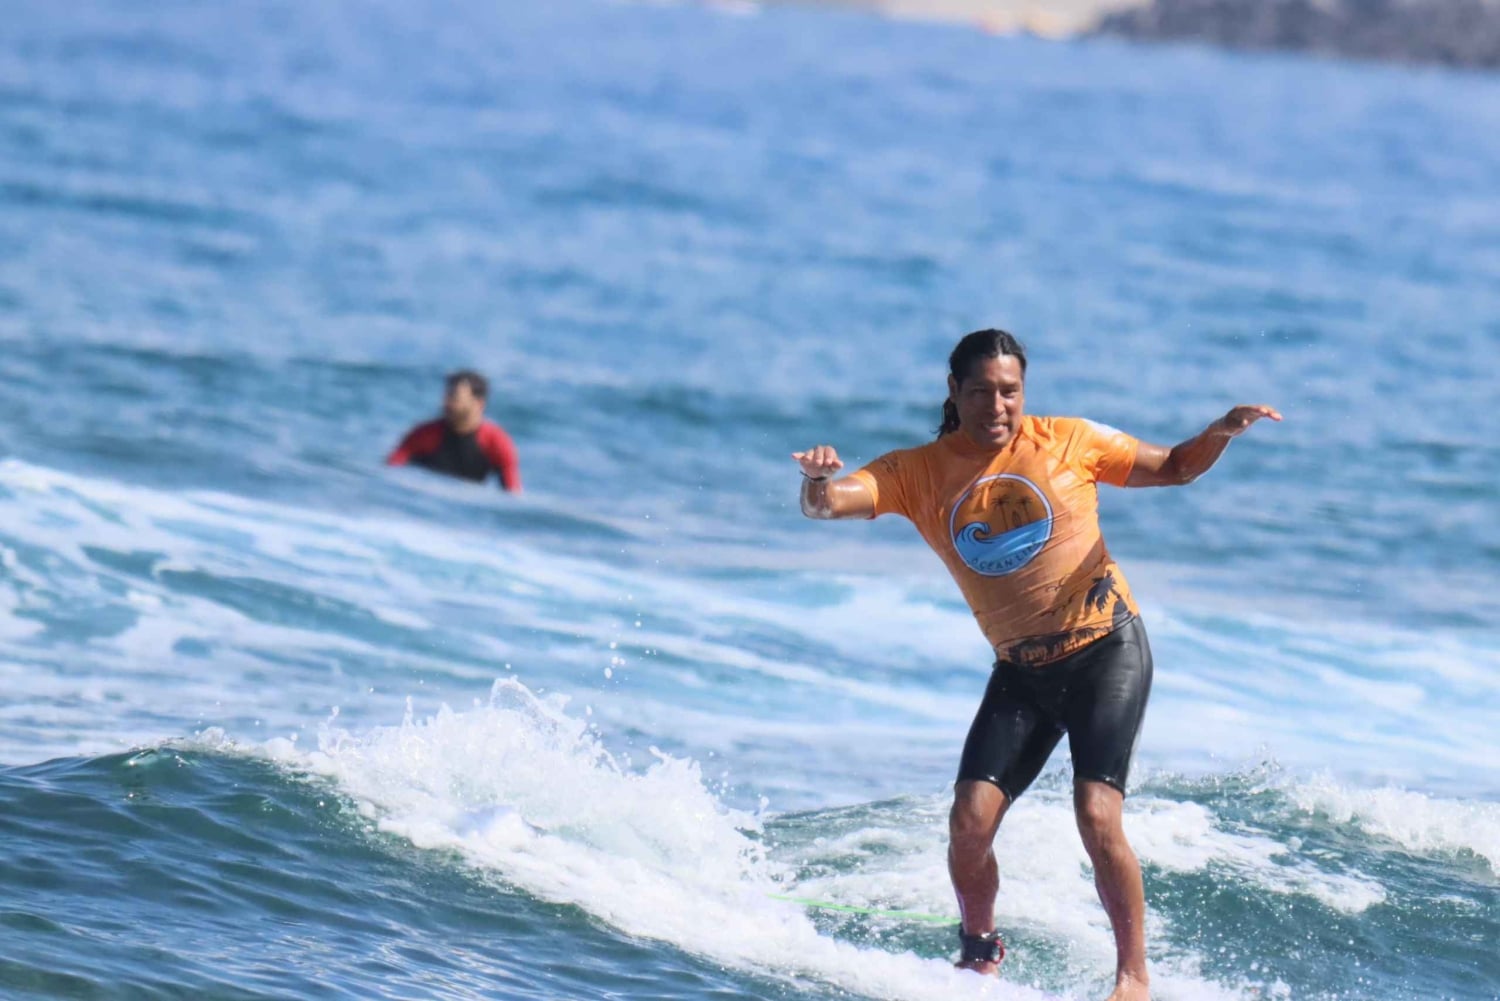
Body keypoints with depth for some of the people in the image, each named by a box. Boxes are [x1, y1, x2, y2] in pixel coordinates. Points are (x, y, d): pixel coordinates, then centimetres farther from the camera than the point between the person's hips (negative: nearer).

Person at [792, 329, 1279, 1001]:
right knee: (970, 821, -10)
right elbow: (826, 504, -18)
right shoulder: (917, 473, -4)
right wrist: (818, 481, -42)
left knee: (1097, 818, -17)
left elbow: (1174, 468, 8)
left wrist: (1221, 434, -13)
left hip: (1107, 651, -2)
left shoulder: (1068, 442, -5)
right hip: (1022, 672, 2)